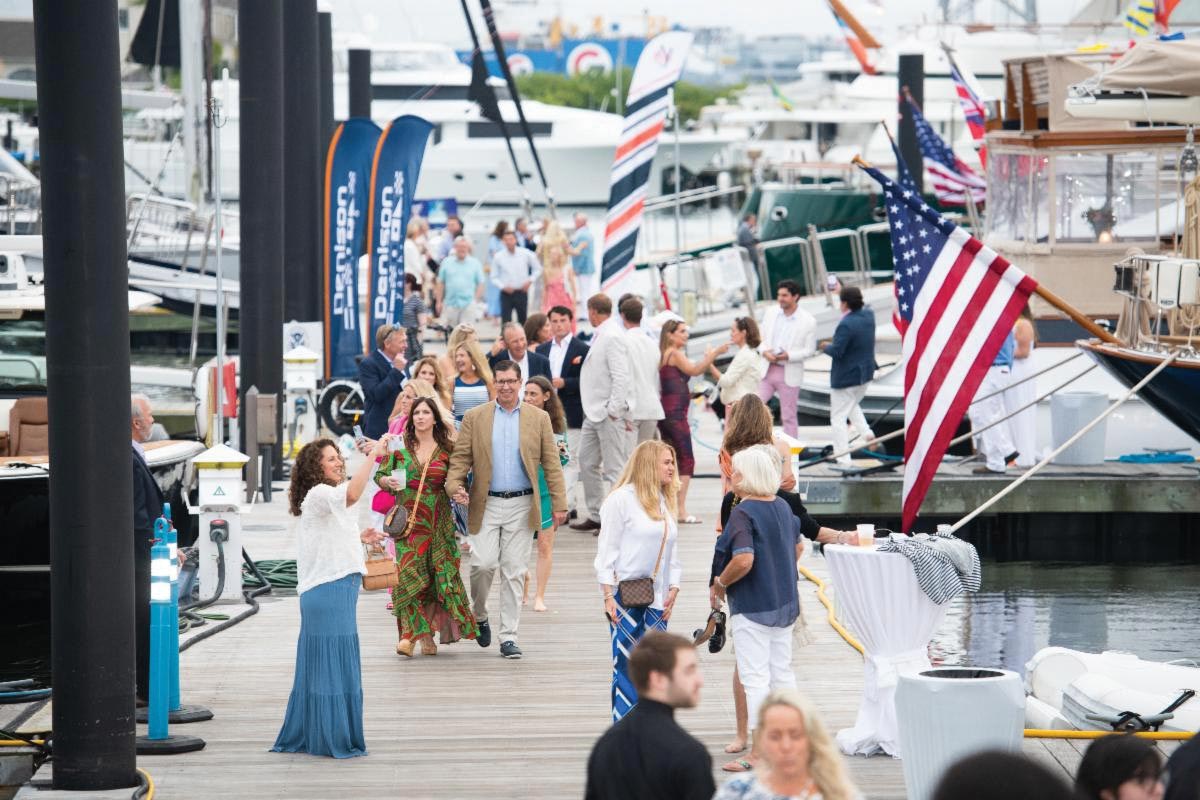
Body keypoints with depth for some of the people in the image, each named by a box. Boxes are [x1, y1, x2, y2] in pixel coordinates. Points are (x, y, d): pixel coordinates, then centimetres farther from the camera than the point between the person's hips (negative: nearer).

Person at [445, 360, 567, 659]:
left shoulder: (538, 418, 6)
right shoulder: (474, 418, 5)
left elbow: (551, 463, 6)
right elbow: (460, 458, 3)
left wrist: (559, 504, 0)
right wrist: (455, 486, -15)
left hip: (521, 505, 1)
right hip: (486, 504, -1)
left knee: (514, 572, 1)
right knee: (483, 564, -11)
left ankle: (508, 637, 7)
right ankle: (479, 616, 17)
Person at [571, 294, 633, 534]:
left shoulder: (612, 337, -16)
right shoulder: (600, 336, 14)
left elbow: (621, 377, -21)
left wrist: (614, 411, -21)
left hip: (610, 414, -10)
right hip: (594, 413, 10)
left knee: (614, 469, -5)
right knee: (588, 463, 14)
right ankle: (595, 516, 21)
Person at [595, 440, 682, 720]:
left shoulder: (668, 501, 14)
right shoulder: (622, 499, -6)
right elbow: (607, 549, -6)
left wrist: (673, 590, 8)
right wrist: (608, 595, -11)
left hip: (657, 599, 6)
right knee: (627, 667, -4)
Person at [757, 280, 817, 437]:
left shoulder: (808, 321, -8)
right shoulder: (770, 313, 4)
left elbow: (809, 349, -5)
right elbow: (761, 337, 11)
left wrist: (789, 356, -21)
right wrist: (764, 351, -11)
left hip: (789, 374, -3)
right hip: (767, 369, 3)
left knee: (788, 417, 6)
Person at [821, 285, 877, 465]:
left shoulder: (846, 325, -26)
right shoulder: (868, 316, 0)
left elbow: (836, 351, -27)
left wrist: (827, 347, -6)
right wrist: (842, 291, 30)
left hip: (846, 377, -8)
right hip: (865, 373, 9)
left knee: (838, 418, 2)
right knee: (853, 405, 34)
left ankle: (843, 460, 2)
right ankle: (866, 433, 13)